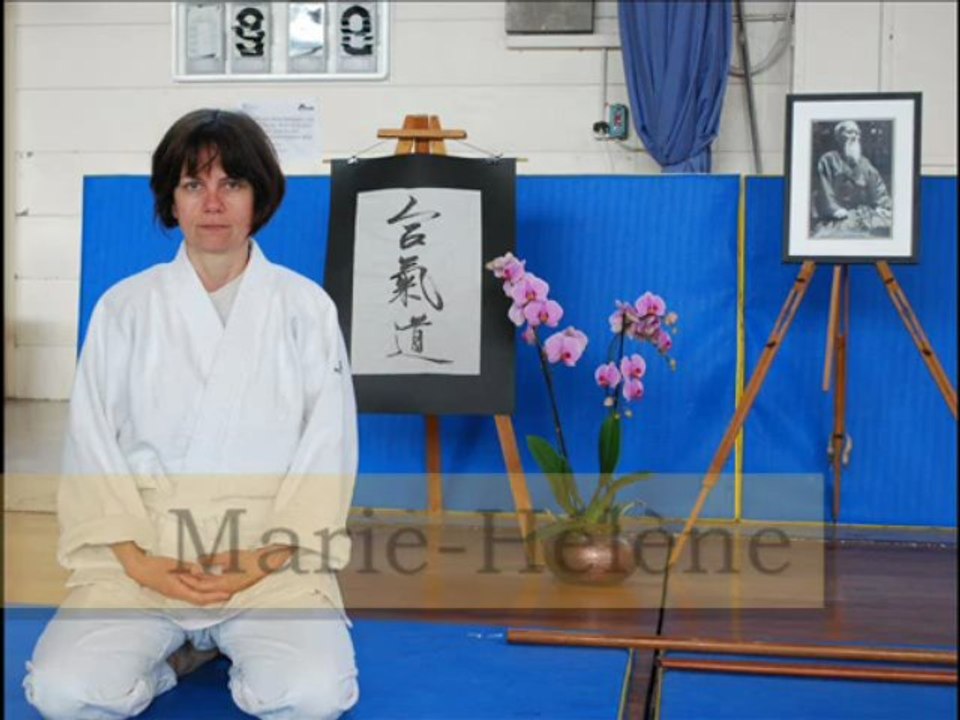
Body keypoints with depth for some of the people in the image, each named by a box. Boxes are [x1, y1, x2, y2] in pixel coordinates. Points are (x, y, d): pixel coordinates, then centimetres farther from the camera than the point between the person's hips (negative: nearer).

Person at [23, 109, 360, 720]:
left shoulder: (305, 307, 2)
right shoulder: (125, 307, 4)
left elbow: (327, 447, 0)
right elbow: (92, 444, 4)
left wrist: (267, 557, -12)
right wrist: (136, 558, -10)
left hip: (271, 556, -1)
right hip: (144, 558, 1)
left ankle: (246, 647, 8)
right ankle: (169, 646, 9)